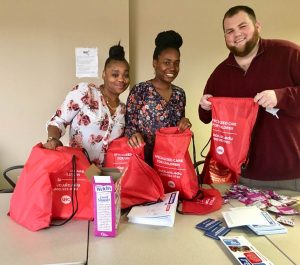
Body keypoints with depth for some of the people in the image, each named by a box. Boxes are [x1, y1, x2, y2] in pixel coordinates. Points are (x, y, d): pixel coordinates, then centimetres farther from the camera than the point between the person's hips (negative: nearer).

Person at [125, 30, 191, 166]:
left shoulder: (179, 94, 7)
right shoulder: (139, 90, -9)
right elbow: (129, 125, -8)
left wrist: (184, 124, -5)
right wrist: (134, 134, -27)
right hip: (145, 158, -5)